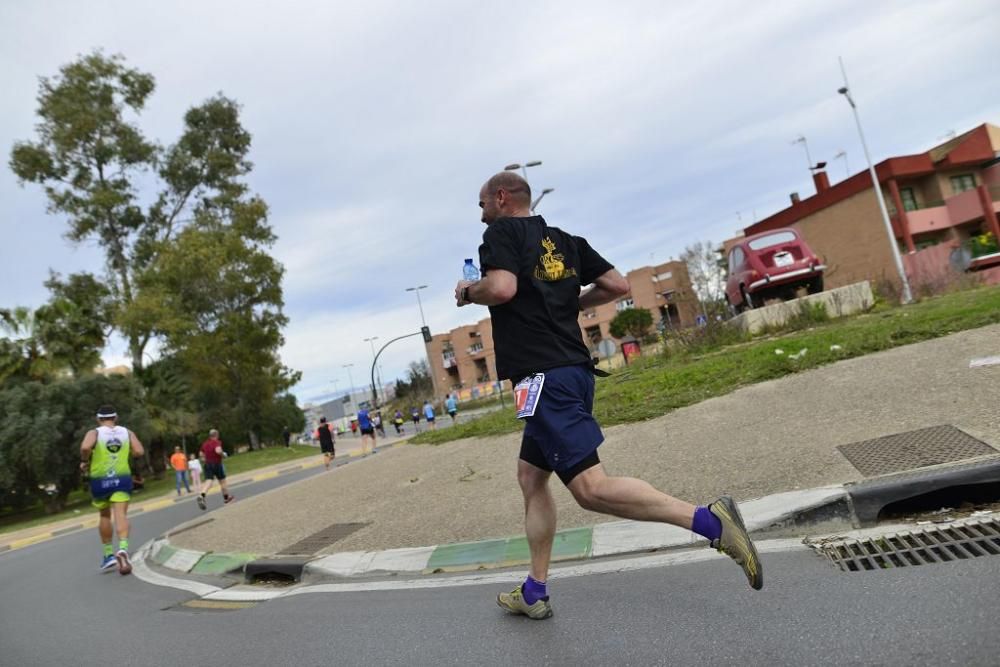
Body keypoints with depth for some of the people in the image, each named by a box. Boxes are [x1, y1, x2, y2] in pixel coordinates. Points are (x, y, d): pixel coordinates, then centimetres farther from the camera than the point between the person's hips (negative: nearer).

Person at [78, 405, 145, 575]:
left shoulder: (94, 433, -2)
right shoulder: (127, 432, 5)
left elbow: (85, 447, -23)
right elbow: (139, 451, -4)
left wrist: (84, 461, -4)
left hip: (100, 481, 0)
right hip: (122, 479, 0)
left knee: (105, 516, 17)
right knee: (121, 515, -7)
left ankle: (109, 554, 22)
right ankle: (122, 548, -29)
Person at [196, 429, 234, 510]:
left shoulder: (205, 444, 10)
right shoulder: (217, 442, -11)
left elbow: (202, 455, 20)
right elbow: (218, 450, -29)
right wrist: (223, 455, -11)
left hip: (207, 464, 5)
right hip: (217, 464, -5)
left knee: (209, 482, -6)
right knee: (223, 481, 12)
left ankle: (201, 496, -32)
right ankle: (226, 498, 24)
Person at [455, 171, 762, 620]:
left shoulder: (501, 233, -2)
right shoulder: (565, 241, 19)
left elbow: (501, 288, -20)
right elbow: (617, 285, 15)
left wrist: (467, 292, 1)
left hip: (544, 377, -9)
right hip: (572, 369, 9)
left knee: (590, 487, -14)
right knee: (530, 475, 16)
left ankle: (708, 520, -18)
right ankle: (535, 591, 23)